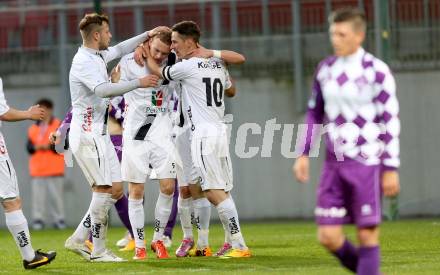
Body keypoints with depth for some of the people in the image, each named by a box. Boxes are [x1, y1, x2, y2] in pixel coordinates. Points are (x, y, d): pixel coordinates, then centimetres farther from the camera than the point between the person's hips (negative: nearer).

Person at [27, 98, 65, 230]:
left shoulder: (59, 126, 3)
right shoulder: (33, 129, 14)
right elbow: (29, 147, 10)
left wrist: (49, 146, -15)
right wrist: (35, 147, -11)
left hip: (54, 169, -3)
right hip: (37, 169, 3)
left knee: (57, 195, -2)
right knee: (38, 195, -3)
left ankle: (59, 219, 3)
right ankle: (38, 219, -1)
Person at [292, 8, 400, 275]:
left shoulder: (377, 71, -9)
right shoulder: (326, 69, 8)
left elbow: (391, 121, -8)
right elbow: (315, 113, 18)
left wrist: (391, 169, -11)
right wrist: (304, 154, 9)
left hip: (367, 164, -5)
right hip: (334, 164, 5)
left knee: (367, 235, -3)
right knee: (328, 237, -1)